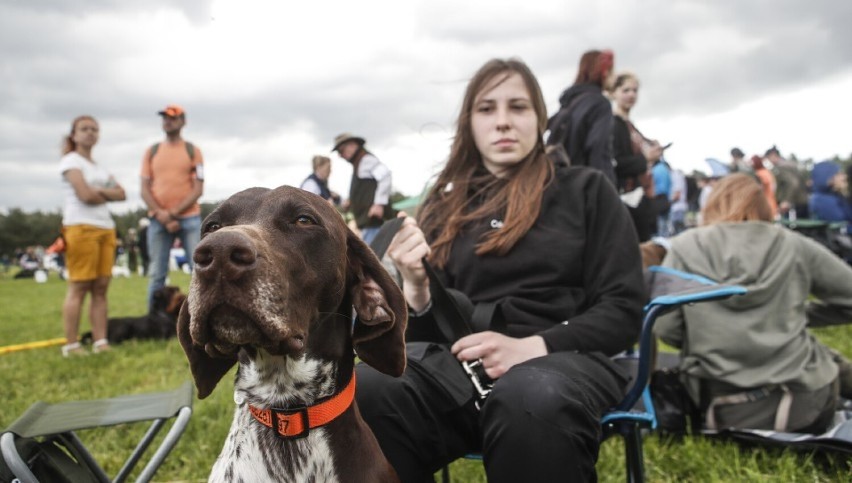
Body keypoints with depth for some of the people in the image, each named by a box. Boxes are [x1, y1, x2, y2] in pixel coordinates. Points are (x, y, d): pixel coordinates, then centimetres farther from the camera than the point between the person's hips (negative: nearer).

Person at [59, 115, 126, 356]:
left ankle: (100, 342, 3)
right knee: (79, 287, -8)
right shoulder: (70, 161, 0)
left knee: (101, 288, 2)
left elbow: (121, 194, 11)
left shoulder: (99, 167, 22)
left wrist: (99, 191, -6)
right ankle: (71, 345, -4)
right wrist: (107, 195, 6)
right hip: (81, 227, -7)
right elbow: (86, 195, -12)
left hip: (106, 228, 7)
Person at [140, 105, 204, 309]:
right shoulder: (151, 152, 13)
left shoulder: (193, 151, 7)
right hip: (158, 220, 2)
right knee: (157, 275, 3)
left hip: (189, 218, -2)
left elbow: (198, 189, -1)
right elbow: (145, 190, 7)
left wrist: (174, 213, -11)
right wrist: (162, 215, -9)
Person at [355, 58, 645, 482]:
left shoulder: (586, 190, 11)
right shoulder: (446, 206, 17)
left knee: (528, 397, -39)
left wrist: (531, 346, -14)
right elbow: (429, 330, 14)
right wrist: (416, 289, -10)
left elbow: (622, 310, 3)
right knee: (361, 391, -30)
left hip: (563, 356, -1)